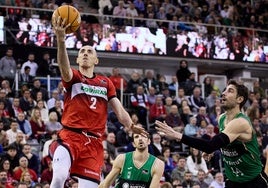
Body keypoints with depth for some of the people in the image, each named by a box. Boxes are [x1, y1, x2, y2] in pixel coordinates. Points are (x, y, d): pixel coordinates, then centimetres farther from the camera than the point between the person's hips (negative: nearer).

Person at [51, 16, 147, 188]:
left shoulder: (106, 83, 18)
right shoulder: (73, 77, 7)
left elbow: (119, 109, 11)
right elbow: (65, 68, -17)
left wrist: (131, 126, -11)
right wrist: (61, 40, -36)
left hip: (94, 143, 3)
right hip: (71, 136, -3)